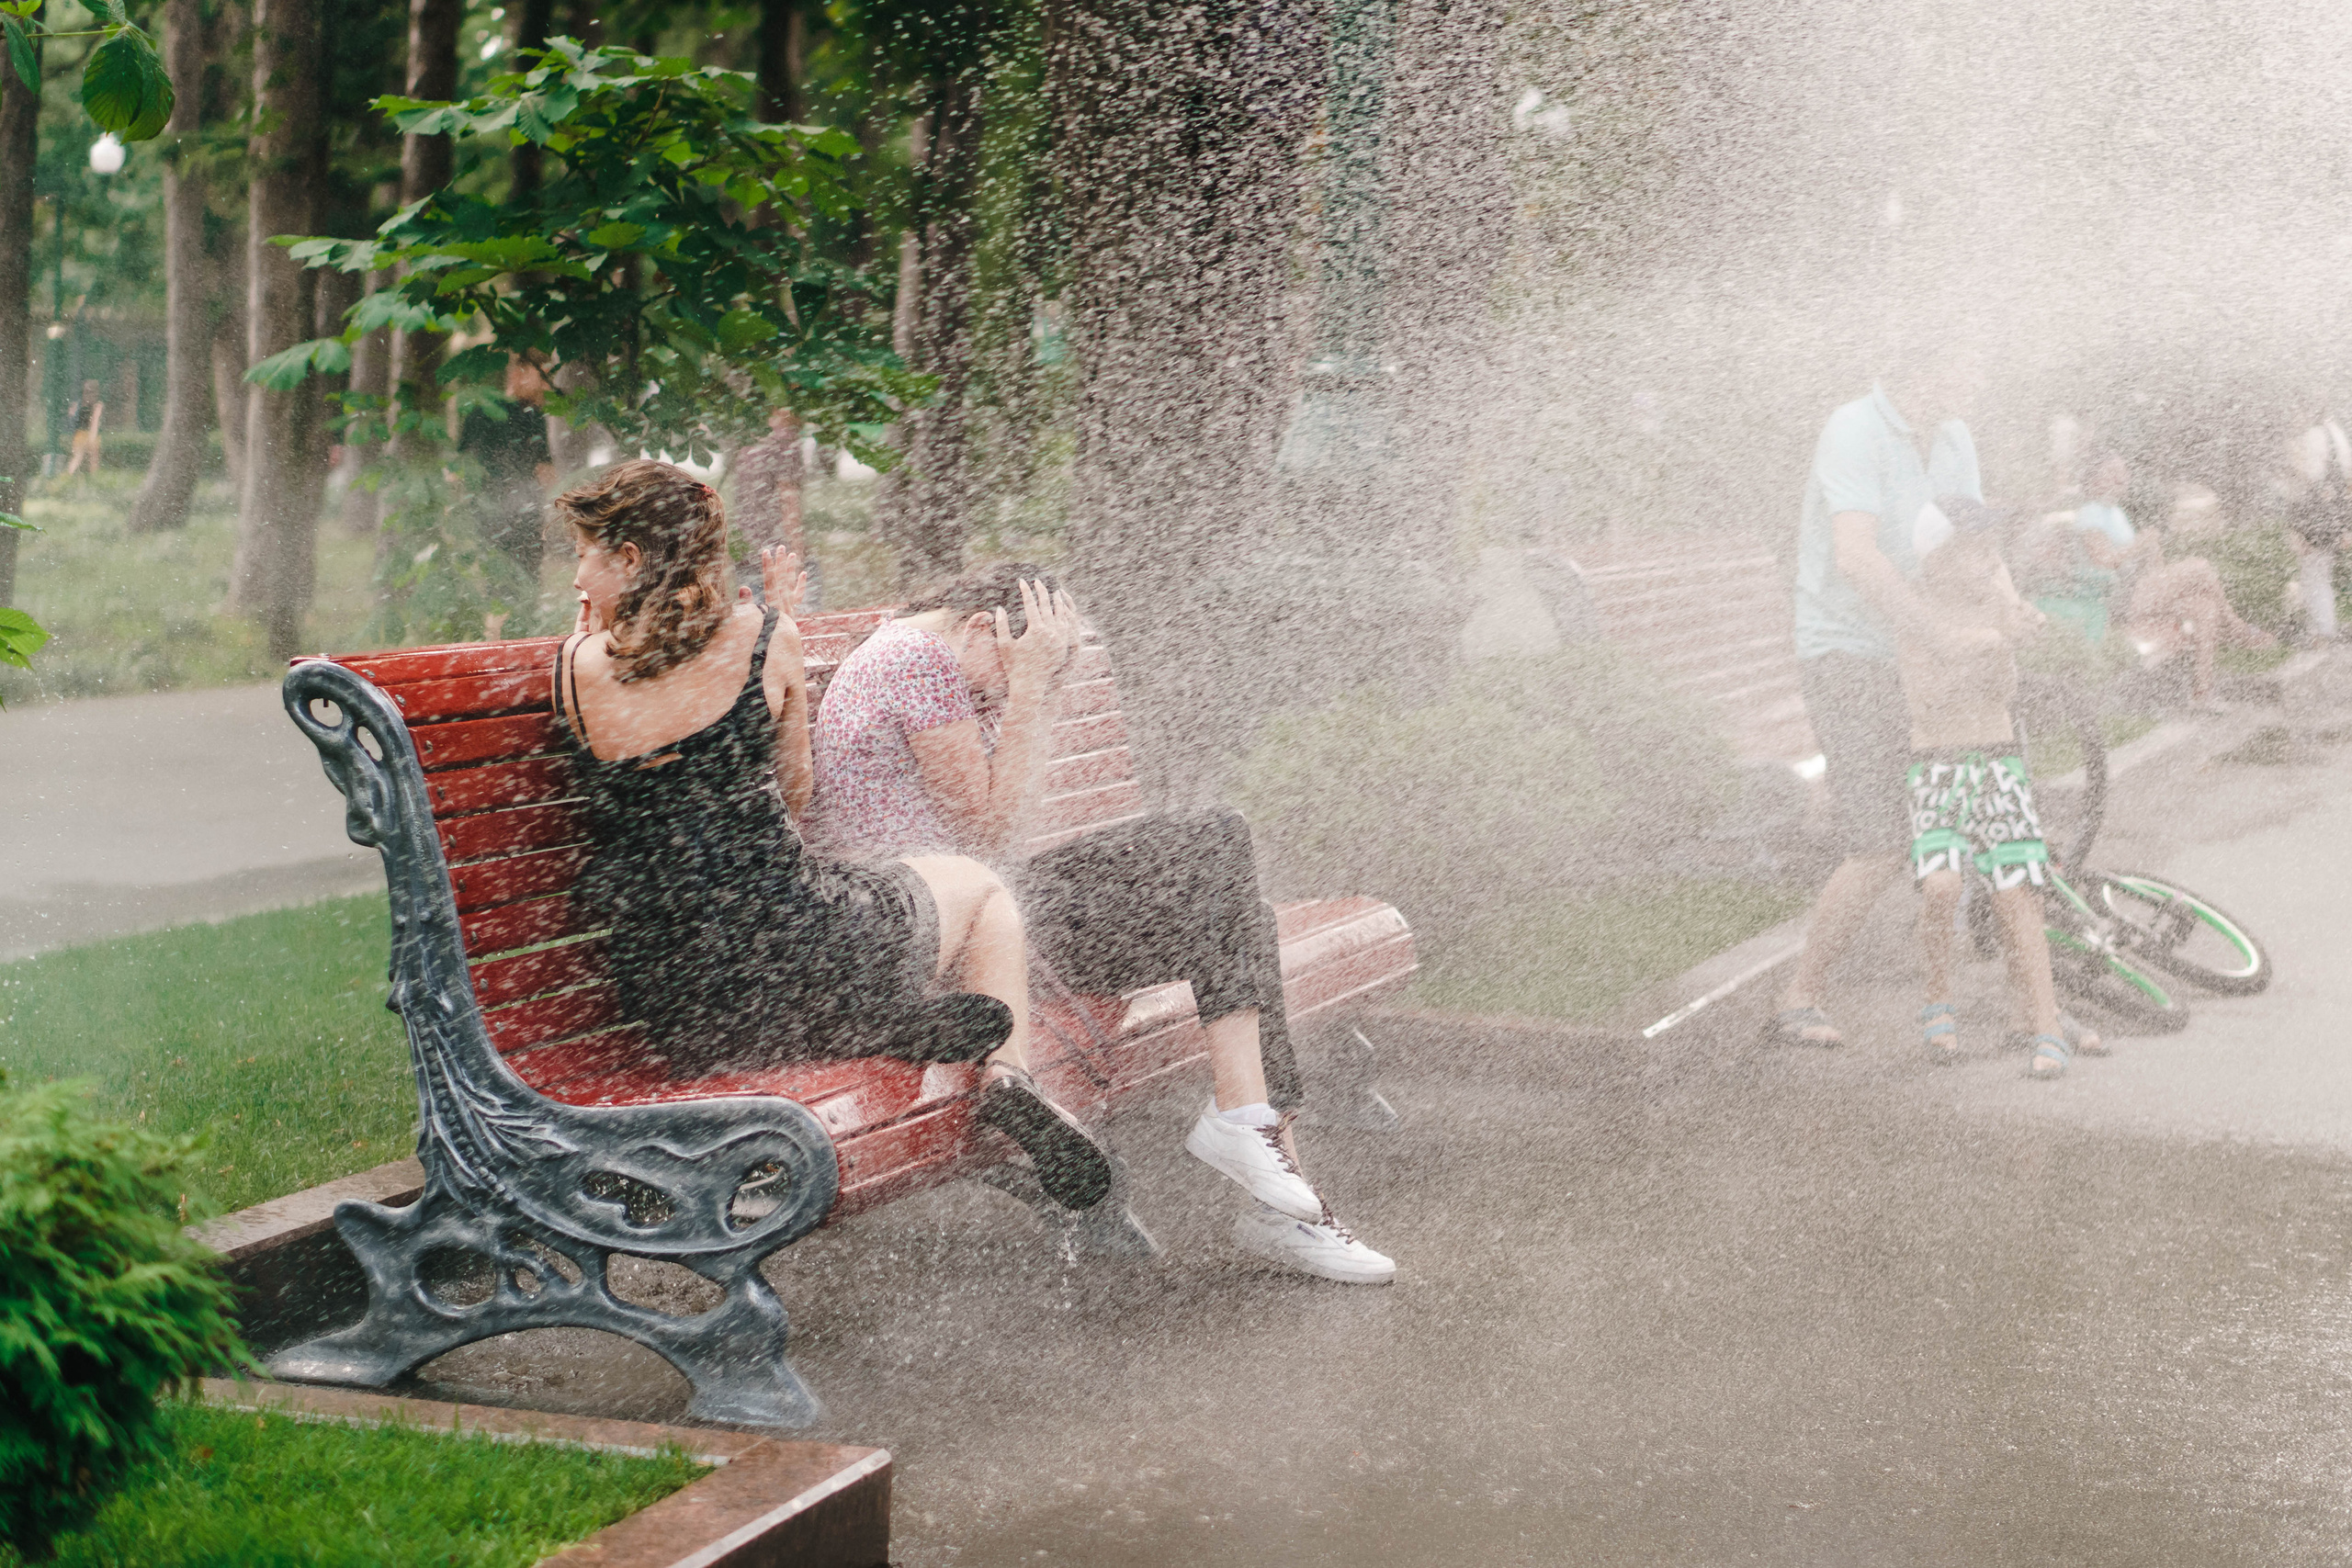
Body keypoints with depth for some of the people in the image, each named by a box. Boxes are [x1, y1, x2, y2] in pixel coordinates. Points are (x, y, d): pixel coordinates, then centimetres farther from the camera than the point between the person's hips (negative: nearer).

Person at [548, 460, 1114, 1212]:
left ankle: (913, 1024, 6)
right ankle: (1008, 1072, 5)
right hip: (789, 949, -3)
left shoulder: (577, 666, 1)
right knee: (978, 885, 27)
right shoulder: (763, 638, -4)